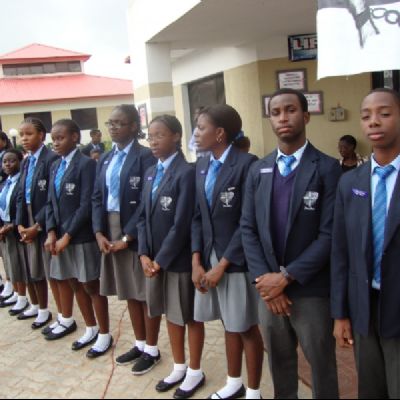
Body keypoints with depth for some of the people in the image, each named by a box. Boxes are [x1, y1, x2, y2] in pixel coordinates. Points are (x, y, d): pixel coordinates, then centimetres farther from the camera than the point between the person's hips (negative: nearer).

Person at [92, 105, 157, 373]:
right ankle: (140, 344, 31)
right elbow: (97, 197, 9)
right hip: (110, 231, 7)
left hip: (136, 234, -7)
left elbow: (147, 202, -17)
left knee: (145, 292, 5)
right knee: (128, 291, 16)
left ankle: (152, 349, 20)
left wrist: (127, 237, -18)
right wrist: (99, 232, -5)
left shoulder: (145, 156, -11)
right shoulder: (106, 159, 12)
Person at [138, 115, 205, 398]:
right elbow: (144, 217, 10)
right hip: (155, 258, 7)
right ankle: (179, 367, 36)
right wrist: (145, 254, -2)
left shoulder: (187, 172, -15)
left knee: (190, 316, 9)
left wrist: (161, 259, -14)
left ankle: (194, 371, 27)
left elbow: (182, 224, -19)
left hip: (179, 259, -7)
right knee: (170, 314, 19)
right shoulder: (151, 173, 10)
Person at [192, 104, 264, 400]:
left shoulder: (246, 164, -15)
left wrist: (222, 265, -14)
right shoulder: (202, 167, 9)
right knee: (229, 324, 20)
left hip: (236, 261, -6)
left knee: (246, 328, 9)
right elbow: (198, 217, 9)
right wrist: (197, 261, -1)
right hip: (209, 257, 6)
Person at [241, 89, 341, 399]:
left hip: (311, 290, -4)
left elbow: (329, 234, -14)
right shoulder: (258, 170, 7)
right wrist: (263, 278, -8)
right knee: (279, 362, 19)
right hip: (268, 287, 4)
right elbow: (248, 229, 4)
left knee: (321, 366, 12)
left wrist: (287, 276, -17)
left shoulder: (327, 169, -8)